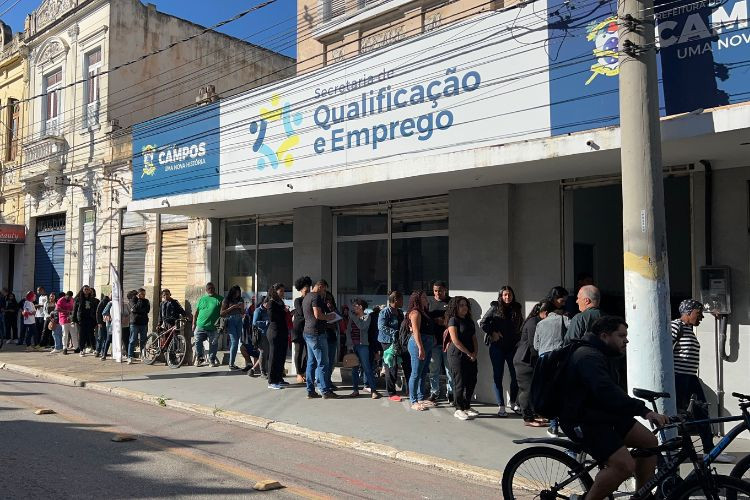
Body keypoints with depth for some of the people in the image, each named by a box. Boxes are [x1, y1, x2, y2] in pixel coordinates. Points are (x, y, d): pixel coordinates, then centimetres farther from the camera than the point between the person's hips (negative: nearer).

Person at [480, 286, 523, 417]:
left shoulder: (517, 309, 8)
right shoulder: (495, 308, -2)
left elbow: (522, 326, 17)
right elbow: (483, 323, 1)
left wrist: (520, 341, 7)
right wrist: (492, 333, -8)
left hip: (513, 346, 3)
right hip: (497, 346, -3)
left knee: (516, 375, 5)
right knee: (498, 376, 0)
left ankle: (513, 402, 23)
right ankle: (501, 406, 5)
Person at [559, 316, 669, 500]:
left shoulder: (599, 356, 15)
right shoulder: (588, 357, -21)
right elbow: (606, 392, -35)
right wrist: (644, 411, -39)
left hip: (602, 414, 11)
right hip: (583, 422, -10)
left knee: (649, 441, 3)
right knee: (625, 465, -22)